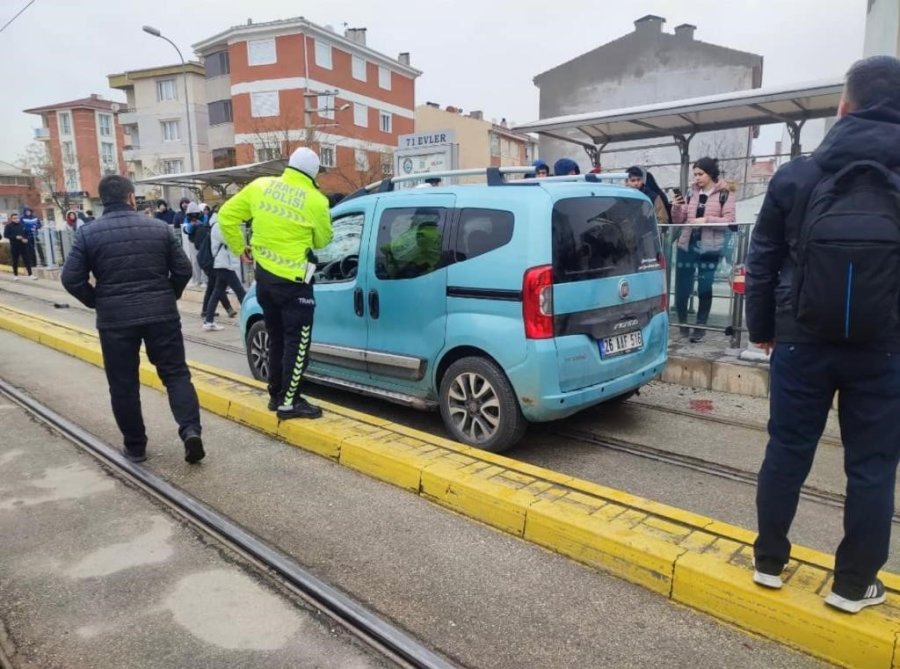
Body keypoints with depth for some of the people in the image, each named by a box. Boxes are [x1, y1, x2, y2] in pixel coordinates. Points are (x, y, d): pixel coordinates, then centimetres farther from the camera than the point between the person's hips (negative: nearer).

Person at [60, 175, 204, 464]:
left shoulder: (88, 233, 0)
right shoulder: (160, 227, 2)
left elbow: (71, 279, -4)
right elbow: (183, 270, 2)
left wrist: (97, 302, 12)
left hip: (115, 318, 0)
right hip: (161, 314, 1)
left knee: (123, 384, 10)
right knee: (176, 372, 7)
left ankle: (135, 446, 18)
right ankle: (191, 430, -9)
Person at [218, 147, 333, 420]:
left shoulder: (260, 186, 2)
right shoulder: (315, 201, -11)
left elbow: (227, 215, 6)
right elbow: (322, 240, 2)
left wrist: (239, 247, 16)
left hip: (264, 275, 6)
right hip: (293, 281, -6)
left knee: (276, 338, 18)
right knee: (296, 343, 3)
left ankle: (276, 395, 27)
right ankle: (289, 402, 6)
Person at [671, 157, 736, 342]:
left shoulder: (725, 194, -1)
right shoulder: (691, 193, 10)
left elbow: (729, 221, -8)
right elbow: (678, 221, 12)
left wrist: (706, 219, -19)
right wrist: (677, 207, -7)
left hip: (710, 248, -3)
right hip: (687, 245, 3)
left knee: (705, 288, 4)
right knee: (682, 286, 5)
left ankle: (700, 326, 14)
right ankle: (682, 323, 21)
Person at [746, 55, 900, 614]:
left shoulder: (797, 175, -1)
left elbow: (763, 260, 2)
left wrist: (761, 327, 12)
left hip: (803, 339, 0)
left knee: (787, 451, 11)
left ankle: (770, 561, 24)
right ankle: (855, 583, 22)